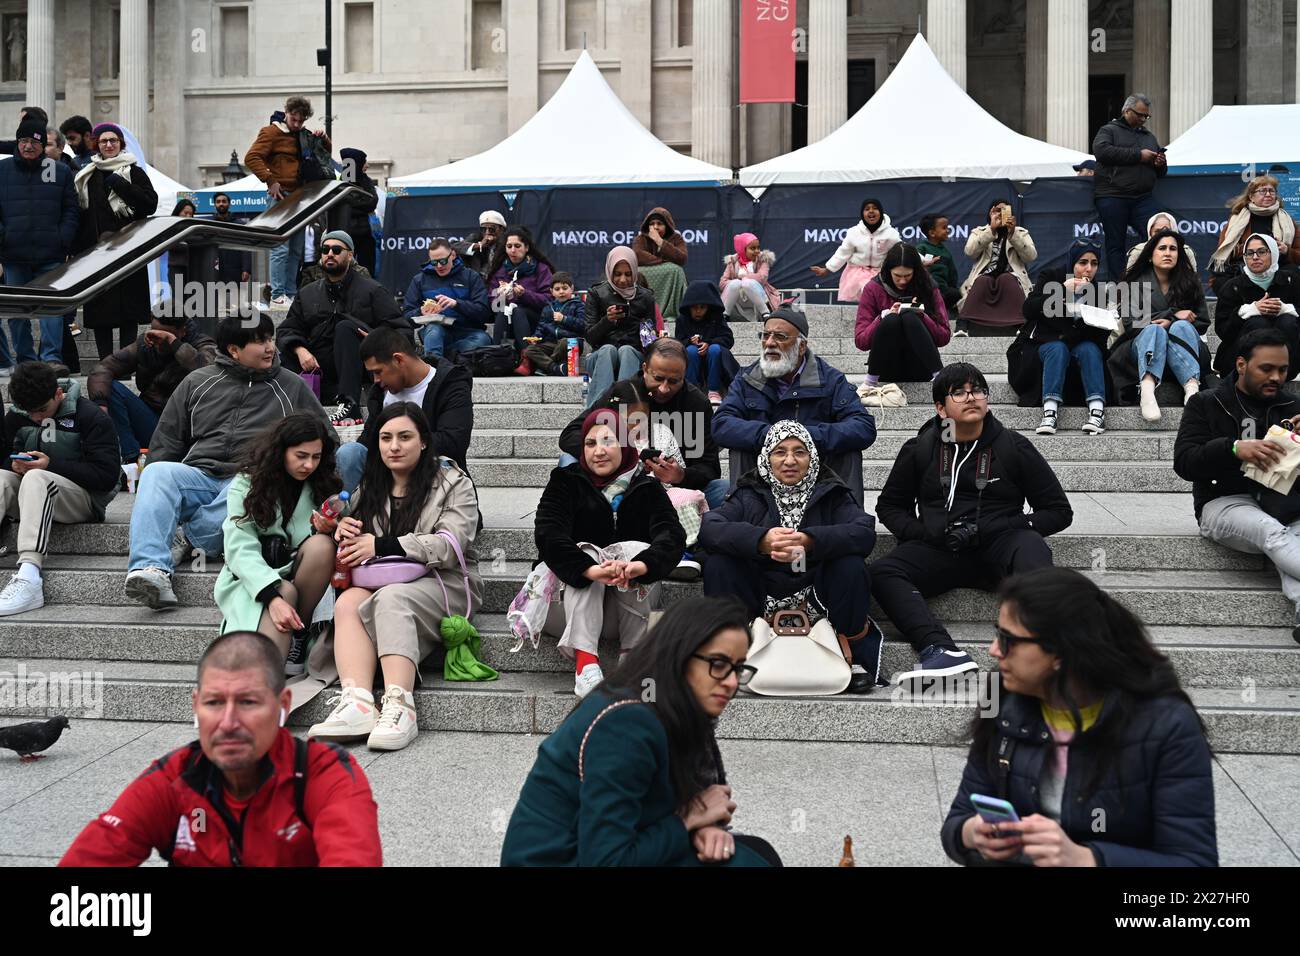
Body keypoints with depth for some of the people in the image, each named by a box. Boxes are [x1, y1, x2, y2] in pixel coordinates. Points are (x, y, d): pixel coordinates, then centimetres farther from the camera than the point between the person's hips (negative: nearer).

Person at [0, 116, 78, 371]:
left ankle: (51, 358, -3)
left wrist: (64, 241, -4)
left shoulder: (60, 171, 7)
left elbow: (72, 210, 7)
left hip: (50, 256, -1)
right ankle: (24, 359, 14)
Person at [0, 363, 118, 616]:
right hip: (30, 492, 6)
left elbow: (106, 476, -15)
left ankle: (28, 574, -50)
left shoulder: (89, 417, -8)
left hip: (85, 498, -5)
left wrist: (51, 465, -21)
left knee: (36, 478, -34)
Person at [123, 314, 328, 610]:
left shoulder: (291, 386, 17)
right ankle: (152, 568, -43)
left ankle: (188, 540, -30)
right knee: (157, 472, -30)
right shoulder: (197, 382, 19)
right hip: (198, 475, 2)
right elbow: (166, 442, 22)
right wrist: (158, 491, 8)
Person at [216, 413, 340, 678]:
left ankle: (298, 635, -18)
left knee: (322, 545, -27)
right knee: (286, 592, -34)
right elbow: (241, 550, -16)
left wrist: (326, 531, -18)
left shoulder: (325, 485, 6)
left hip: (303, 579, 3)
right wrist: (274, 596, -33)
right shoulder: (246, 485, -4)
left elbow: (320, 549, 9)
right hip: (252, 580, -3)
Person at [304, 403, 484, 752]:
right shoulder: (369, 488, 19)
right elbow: (360, 547, 22)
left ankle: (399, 707, -49)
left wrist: (381, 545, -15)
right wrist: (344, 531, -4)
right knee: (348, 602, -28)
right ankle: (357, 703, -47)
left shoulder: (453, 483, 3)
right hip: (383, 582, 5)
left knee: (390, 598, -35)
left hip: (443, 583, -4)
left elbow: (450, 546, -11)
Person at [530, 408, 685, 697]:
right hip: (569, 603, 0)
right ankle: (585, 661, -43)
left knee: (638, 550, -24)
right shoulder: (566, 481, 1)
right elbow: (548, 534, -18)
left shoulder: (646, 487, 5)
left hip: (630, 608, 1)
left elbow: (672, 534, -15)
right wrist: (591, 570, -39)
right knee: (587, 554, -28)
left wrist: (642, 564, -39)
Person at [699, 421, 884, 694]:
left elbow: (865, 533, -17)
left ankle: (852, 654, -11)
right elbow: (708, 529, -15)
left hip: (816, 598, 0)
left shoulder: (829, 494, 4)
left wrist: (809, 541, -36)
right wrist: (761, 540, -35)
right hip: (761, 597, 1)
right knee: (718, 561, -21)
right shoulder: (750, 495, 5)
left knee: (851, 564, -26)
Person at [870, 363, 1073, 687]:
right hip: (937, 549, 2)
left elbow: (1058, 511, 7)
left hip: (998, 547, -1)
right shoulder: (919, 449, 13)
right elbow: (888, 506, 21)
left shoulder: (1015, 447, 9)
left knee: (1031, 549, -36)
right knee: (881, 573, -27)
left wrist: (985, 530, -7)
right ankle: (942, 650, -47)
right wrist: (923, 533, -3)